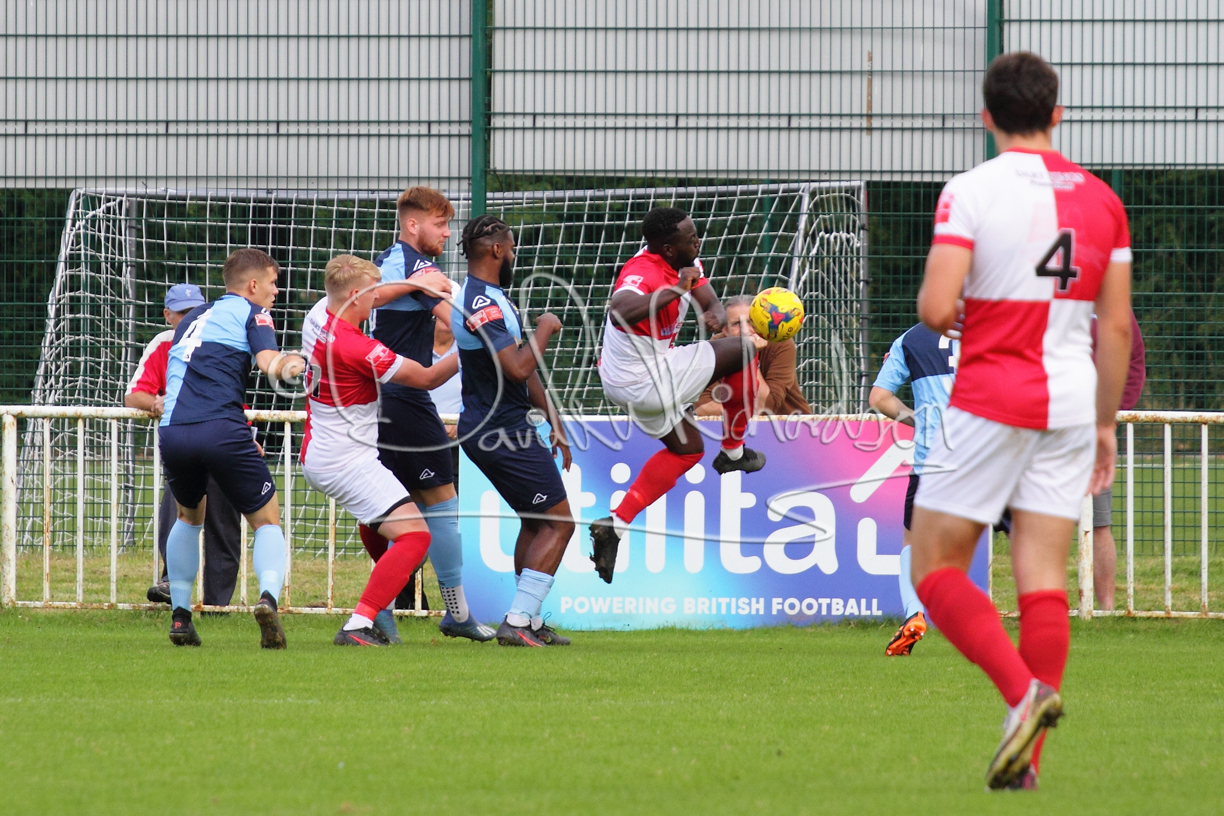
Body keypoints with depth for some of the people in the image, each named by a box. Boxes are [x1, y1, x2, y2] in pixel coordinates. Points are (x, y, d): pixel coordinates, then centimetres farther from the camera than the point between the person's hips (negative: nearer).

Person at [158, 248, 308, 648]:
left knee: (189, 516, 30)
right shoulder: (251, 313, 9)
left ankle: (179, 615, 21)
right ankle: (268, 596, -18)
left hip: (173, 432, 5)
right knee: (266, 521, 9)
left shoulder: (193, 319, 29)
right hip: (221, 430, -5)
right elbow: (269, 362, -12)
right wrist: (291, 363, 3)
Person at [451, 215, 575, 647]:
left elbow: (526, 371, 20)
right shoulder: (481, 305, -20)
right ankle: (516, 622, -13)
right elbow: (518, 368, -28)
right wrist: (544, 330, -13)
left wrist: (553, 420, 21)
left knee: (536, 521, 19)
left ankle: (530, 624, 23)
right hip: (502, 433, -11)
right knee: (558, 522, -9)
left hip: (497, 428, 11)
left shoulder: (494, 299, 15)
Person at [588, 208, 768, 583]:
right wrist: (676, 290, -46)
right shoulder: (644, 274, -30)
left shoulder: (684, 264, 1)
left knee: (687, 449, 26)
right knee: (745, 351, -1)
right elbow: (619, 312, -50)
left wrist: (715, 317, -20)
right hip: (650, 381, -10)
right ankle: (733, 452, 17)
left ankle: (615, 524, 19)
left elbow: (712, 304, 5)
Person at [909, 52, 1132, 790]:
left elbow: (936, 309, -17)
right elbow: (1117, 327, 8)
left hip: (991, 402, -5)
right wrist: (1106, 424, 16)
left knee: (935, 569, 4)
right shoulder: (1100, 198, 6)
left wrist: (946, 314, 7)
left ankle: (1024, 691, -17)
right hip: (1072, 402, 5)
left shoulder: (971, 191, -9)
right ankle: (1028, 758, -1)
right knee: (1044, 575, 4)